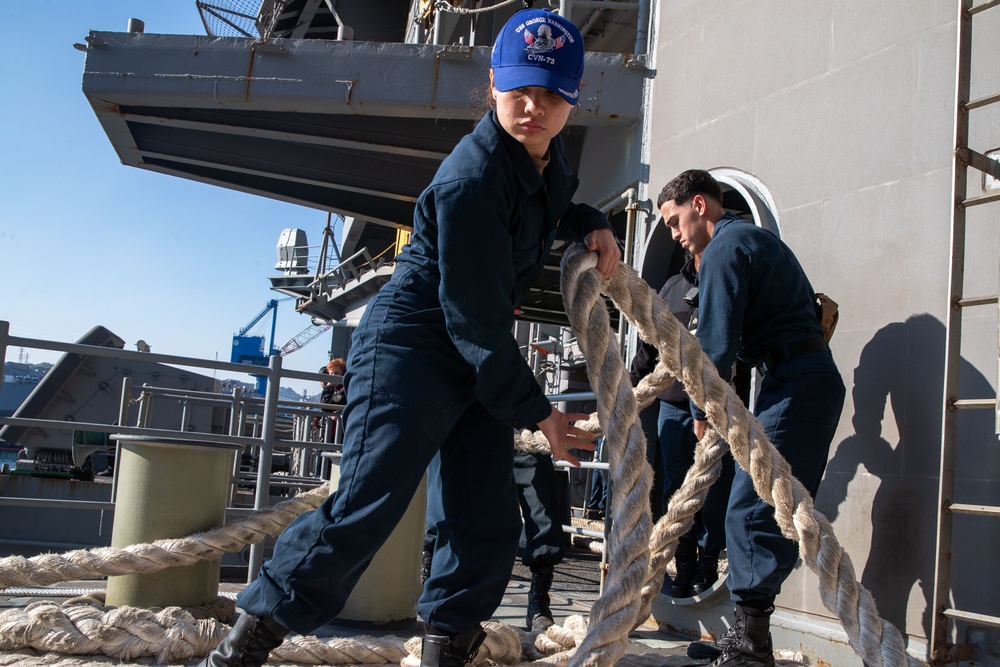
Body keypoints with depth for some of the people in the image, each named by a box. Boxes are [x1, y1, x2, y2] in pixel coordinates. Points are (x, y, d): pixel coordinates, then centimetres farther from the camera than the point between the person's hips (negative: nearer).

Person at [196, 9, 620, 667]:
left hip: (478, 363, 9)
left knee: (489, 527, 4)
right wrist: (536, 411, -14)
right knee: (366, 507, -16)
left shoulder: (550, 157, 5)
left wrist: (592, 224, 7)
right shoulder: (471, 178, -23)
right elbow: (475, 320, -21)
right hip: (409, 347, -9)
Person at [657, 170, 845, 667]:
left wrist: (702, 411, 0)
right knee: (774, 511, 11)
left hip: (795, 384, -10)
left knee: (751, 511, -11)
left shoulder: (724, 248, -7)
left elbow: (717, 342, -15)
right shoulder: (756, 238, 25)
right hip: (816, 379, 10)